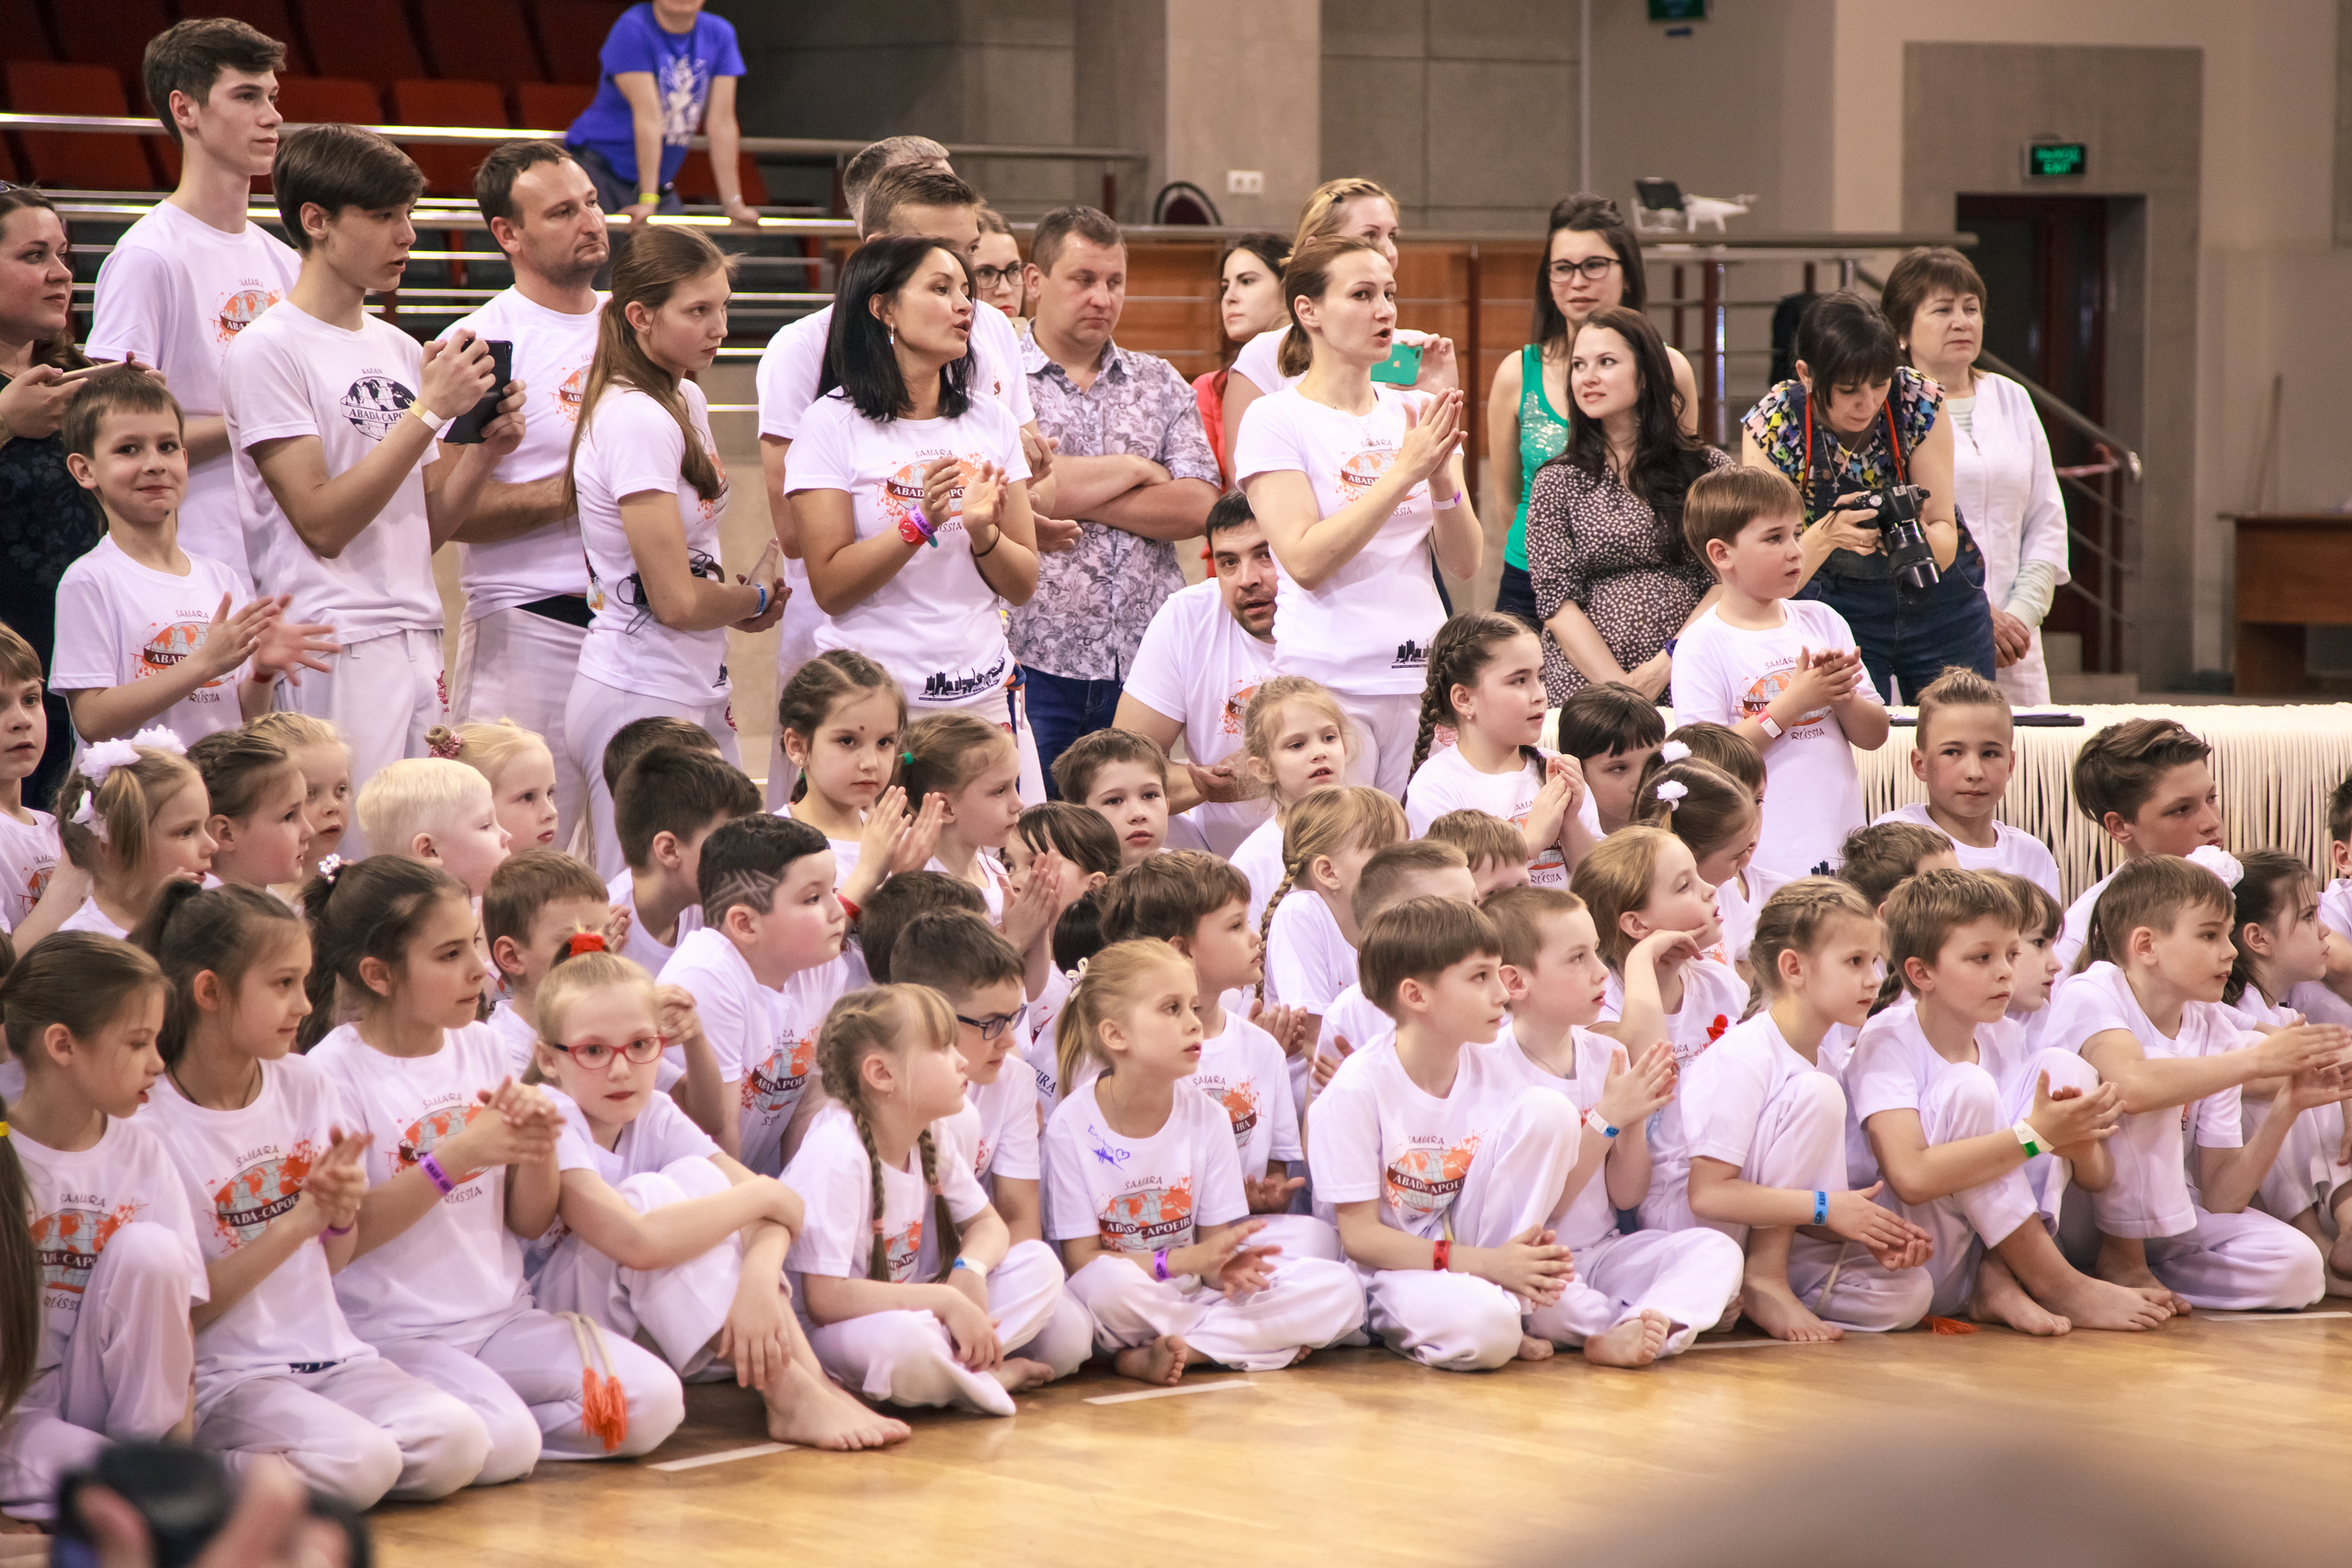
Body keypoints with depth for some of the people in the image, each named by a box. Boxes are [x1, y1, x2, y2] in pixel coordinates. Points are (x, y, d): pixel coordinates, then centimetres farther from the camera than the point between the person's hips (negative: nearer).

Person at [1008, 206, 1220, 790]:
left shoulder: (1160, 384, 15)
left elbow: (1198, 506, 2)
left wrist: (1074, 496, -7)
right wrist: (1133, 468, -3)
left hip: (1143, 661, 4)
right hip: (1035, 660, -3)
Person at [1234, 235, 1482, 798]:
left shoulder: (1416, 413, 11)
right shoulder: (1275, 420, -2)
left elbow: (1465, 562, 7)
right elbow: (1307, 561, -14)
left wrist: (1442, 475, -11)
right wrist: (1406, 470, -15)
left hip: (1421, 678, 4)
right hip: (1329, 682, -4)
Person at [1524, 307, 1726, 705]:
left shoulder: (1710, 470, 10)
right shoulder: (1557, 482, 9)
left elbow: (1729, 583, 6)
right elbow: (1555, 600, 2)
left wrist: (1665, 665, -6)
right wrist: (1618, 686, -9)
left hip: (1688, 686, 0)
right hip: (1583, 685, 0)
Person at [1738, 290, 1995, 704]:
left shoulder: (1918, 402, -19)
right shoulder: (1772, 426, -21)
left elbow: (1946, 537, -15)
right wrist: (1824, 536, -40)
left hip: (1937, 603, 1)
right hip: (1836, 604, -1)